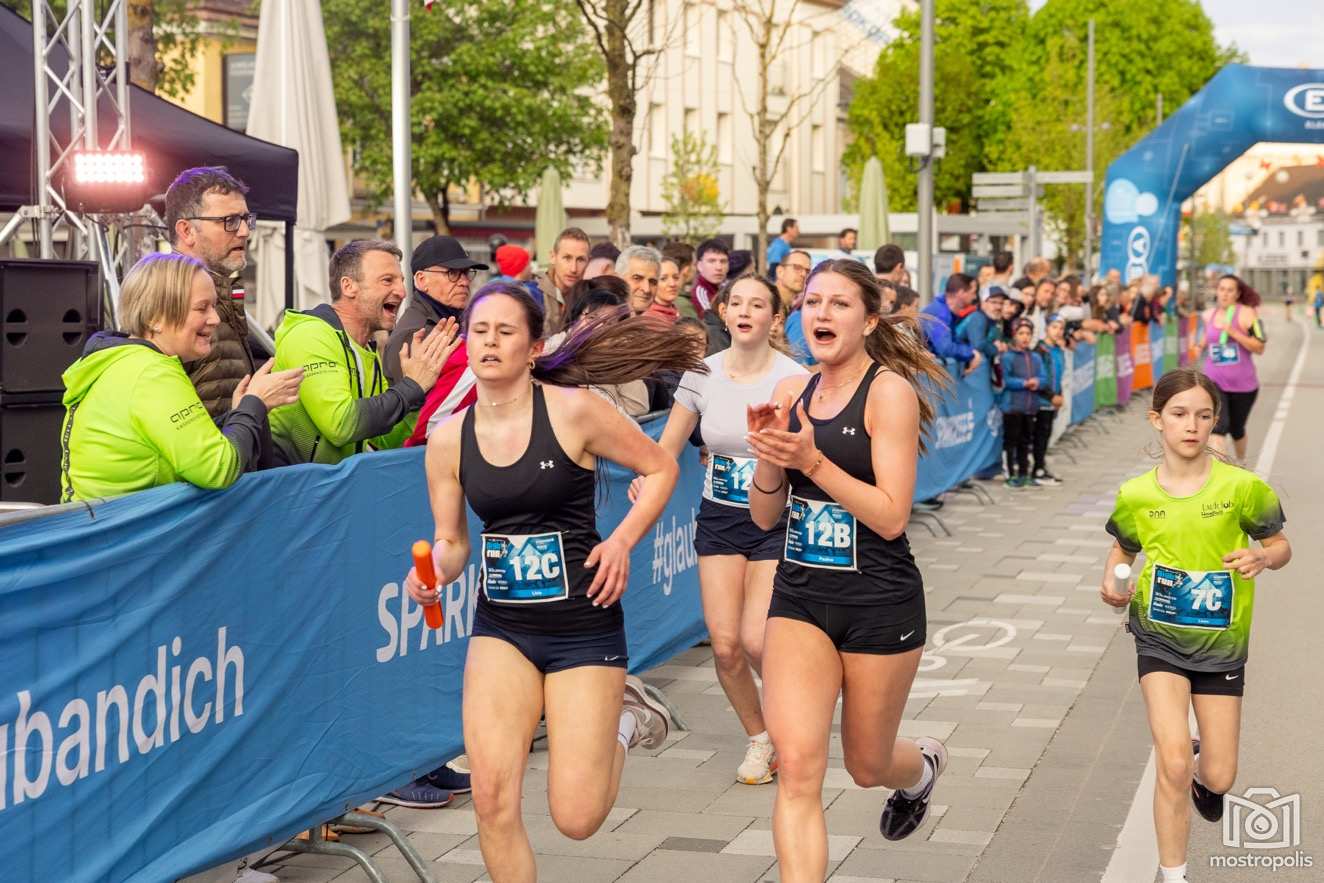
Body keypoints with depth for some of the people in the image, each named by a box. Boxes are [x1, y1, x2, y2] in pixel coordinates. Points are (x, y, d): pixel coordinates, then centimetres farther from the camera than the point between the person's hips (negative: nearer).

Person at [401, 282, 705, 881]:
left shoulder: (573, 410, -12)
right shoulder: (448, 438, -1)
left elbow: (660, 468, -1)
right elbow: (451, 541, 8)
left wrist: (622, 541, -14)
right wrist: (434, 573, -14)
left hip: (584, 624, -3)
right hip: (500, 628, 3)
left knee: (576, 819, -4)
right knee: (491, 798, -11)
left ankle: (623, 722, 27)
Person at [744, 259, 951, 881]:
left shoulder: (890, 391, -12)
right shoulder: (791, 392, 3)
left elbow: (891, 517, -18)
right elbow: (765, 516, 6)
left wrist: (811, 460, -26)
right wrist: (769, 454, -13)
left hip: (879, 602, -4)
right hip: (800, 597, 4)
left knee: (867, 766, 16)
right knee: (796, 765, -13)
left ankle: (922, 765, 52)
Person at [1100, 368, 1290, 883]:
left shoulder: (1241, 487, -13)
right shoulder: (1136, 495, -8)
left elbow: (1281, 545, -1)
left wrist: (1262, 557, -23)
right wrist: (1111, 580, -9)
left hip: (1221, 643, 0)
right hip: (1160, 638, 0)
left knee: (1218, 780, 8)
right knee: (1172, 765, -14)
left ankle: (1201, 772, 48)